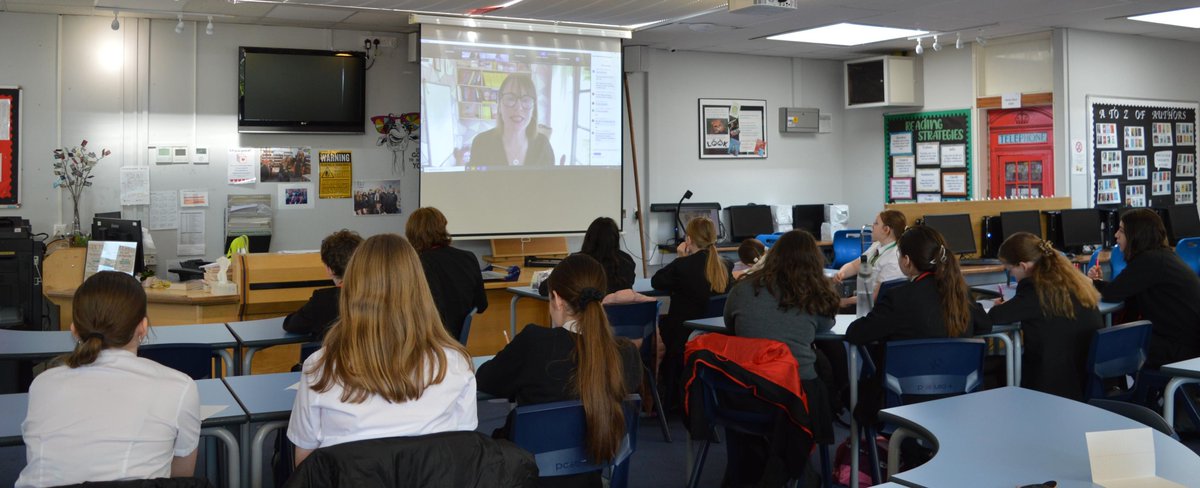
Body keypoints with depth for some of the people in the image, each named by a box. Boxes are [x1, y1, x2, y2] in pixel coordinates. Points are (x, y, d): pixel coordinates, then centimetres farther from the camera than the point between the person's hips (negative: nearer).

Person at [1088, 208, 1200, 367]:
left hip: (1183, 349, -9)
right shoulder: (1161, 256, 11)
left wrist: (1093, 283, 6)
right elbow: (1132, 305, 12)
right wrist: (1099, 282, 5)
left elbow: (1113, 294, -14)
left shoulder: (1151, 260, -20)